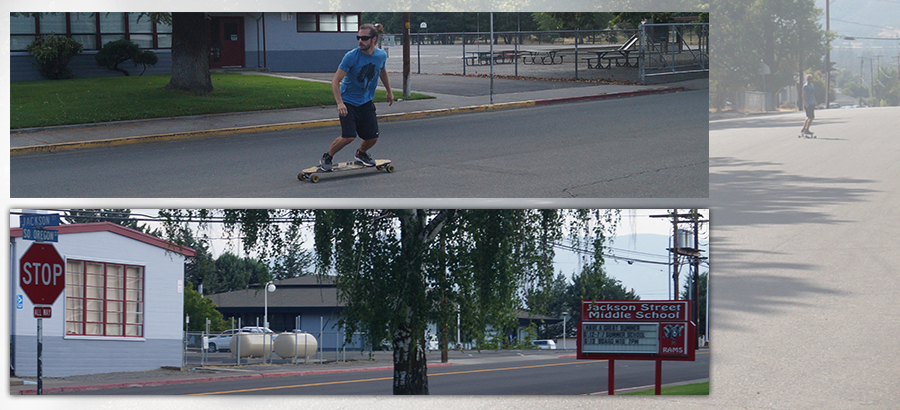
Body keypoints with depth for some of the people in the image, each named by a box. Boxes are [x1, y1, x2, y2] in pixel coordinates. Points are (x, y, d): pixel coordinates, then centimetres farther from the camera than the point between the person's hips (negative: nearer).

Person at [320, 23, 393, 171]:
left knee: (372, 137, -2)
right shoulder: (351, 56, -21)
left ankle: (361, 153, 32)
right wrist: (340, 103, -32)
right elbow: (335, 81, -20)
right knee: (349, 136, -20)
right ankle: (327, 157, 4)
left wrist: (389, 91, 28)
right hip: (348, 101, -4)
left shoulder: (381, 55, -6)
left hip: (366, 102, 5)